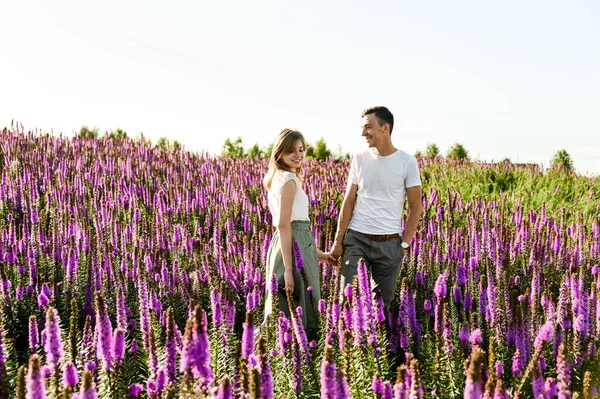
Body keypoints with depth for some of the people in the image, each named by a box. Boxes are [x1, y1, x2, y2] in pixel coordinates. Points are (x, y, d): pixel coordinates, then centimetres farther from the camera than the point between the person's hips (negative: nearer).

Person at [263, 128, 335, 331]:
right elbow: (283, 225, -20)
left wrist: (316, 253, 25)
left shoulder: (278, 178, 17)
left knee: (286, 314, 14)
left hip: (291, 244, 10)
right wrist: (288, 269, -23)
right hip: (294, 247, -10)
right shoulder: (289, 179, -13)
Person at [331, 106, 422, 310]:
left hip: (389, 242, -1)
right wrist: (338, 240, 2)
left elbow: (415, 207, 2)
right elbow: (348, 202, 7)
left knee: (383, 301, 8)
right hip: (356, 239, 1)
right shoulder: (359, 159, 5)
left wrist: (405, 243, -3)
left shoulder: (407, 162, -2)